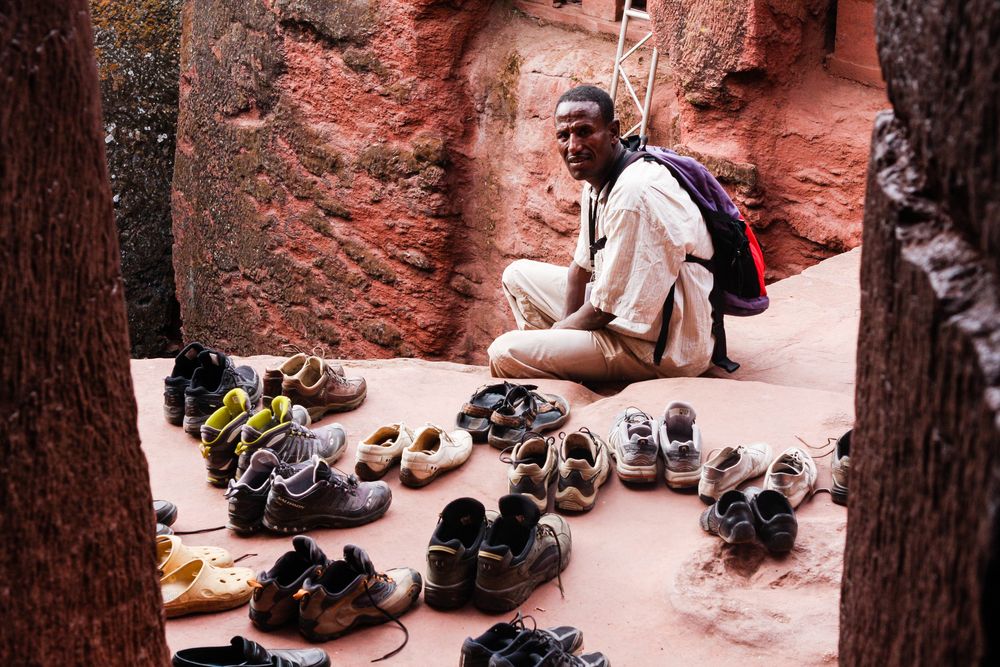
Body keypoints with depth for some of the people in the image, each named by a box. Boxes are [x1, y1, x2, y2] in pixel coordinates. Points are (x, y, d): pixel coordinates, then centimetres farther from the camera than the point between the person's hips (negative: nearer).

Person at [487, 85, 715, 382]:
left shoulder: (634, 195, -27)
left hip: (658, 348, -10)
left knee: (505, 355, -22)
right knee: (518, 274, 21)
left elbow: (604, 311, -23)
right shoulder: (596, 181, 5)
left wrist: (557, 332, -7)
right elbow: (581, 267, 15)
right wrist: (564, 326, 2)